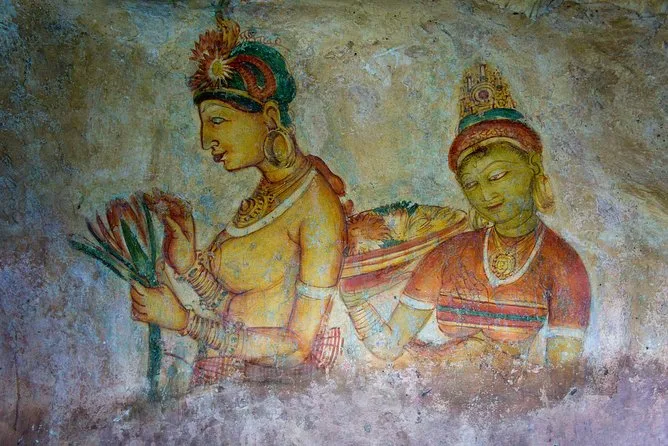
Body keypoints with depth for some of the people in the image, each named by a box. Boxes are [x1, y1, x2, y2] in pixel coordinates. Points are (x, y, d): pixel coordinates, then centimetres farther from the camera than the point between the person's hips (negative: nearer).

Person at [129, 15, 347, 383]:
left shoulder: (318, 208, -14)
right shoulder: (262, 194, 7)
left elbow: (299, 348, -16)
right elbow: (234, 313, 7)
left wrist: (184, 321, -16)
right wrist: (188, 264, -8)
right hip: (225, 378, 6)